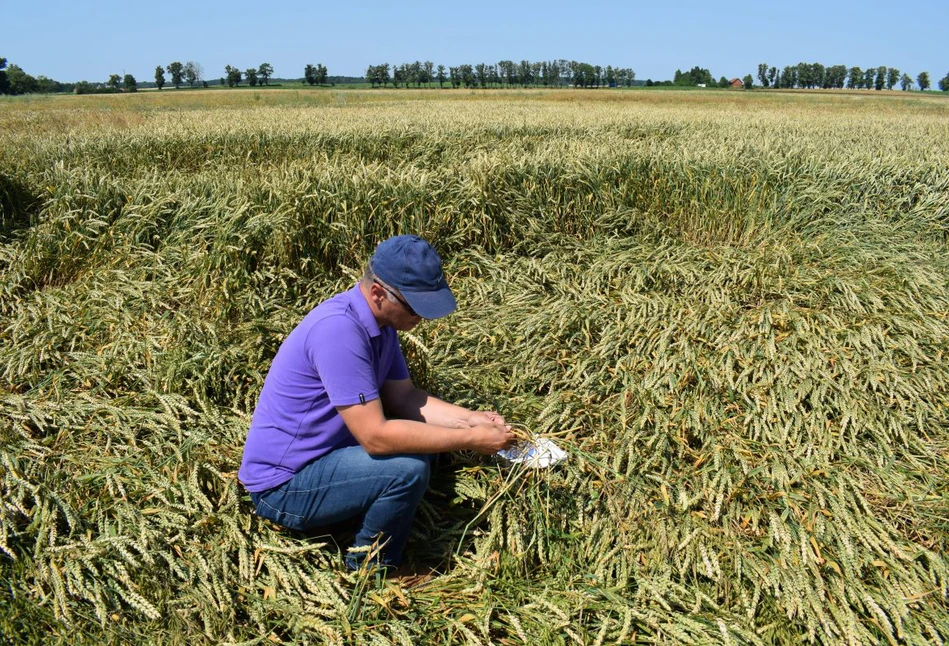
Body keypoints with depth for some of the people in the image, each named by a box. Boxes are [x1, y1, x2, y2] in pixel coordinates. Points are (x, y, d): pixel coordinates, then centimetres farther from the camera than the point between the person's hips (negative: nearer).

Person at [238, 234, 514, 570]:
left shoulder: (381, 321, 1)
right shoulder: (338, 329, -29)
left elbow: (403, 397, 5)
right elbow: (375, 436, -31)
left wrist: (471, 418, -9)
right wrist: (470, 439, -25)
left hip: (323, 453, 10)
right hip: (283, 486, -9)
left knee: (424, 439, 6)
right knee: (409, 469, -25)